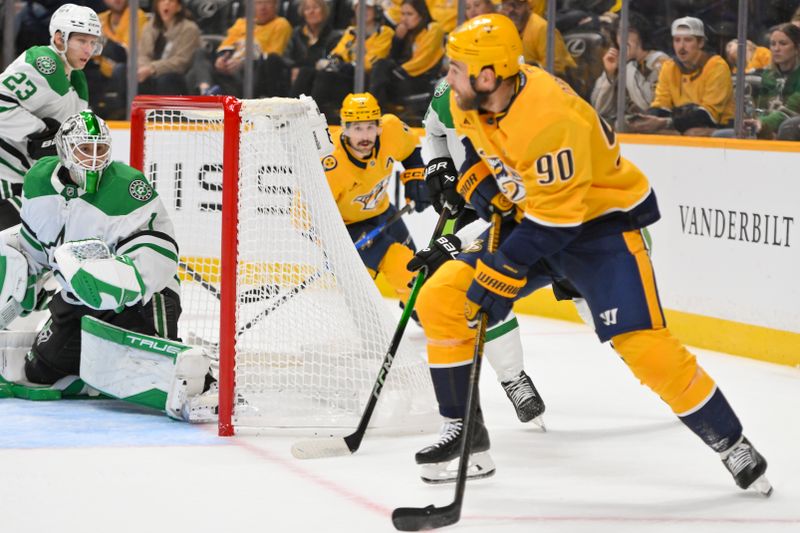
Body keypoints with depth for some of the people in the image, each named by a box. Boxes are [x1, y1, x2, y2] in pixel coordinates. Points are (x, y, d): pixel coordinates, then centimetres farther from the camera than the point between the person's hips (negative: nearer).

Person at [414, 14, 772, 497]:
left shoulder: (550, 118, -35)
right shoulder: (471, 100, -10)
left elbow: (554, 219, -32)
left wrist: (501, 277, -30)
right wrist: (474, 180, -3)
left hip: (603, 220, -8)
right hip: (527, 217, 8)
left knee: (643, 345, -19)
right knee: (441, 301, -5)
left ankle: (731, 443, -1)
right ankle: (465, 431, 7)